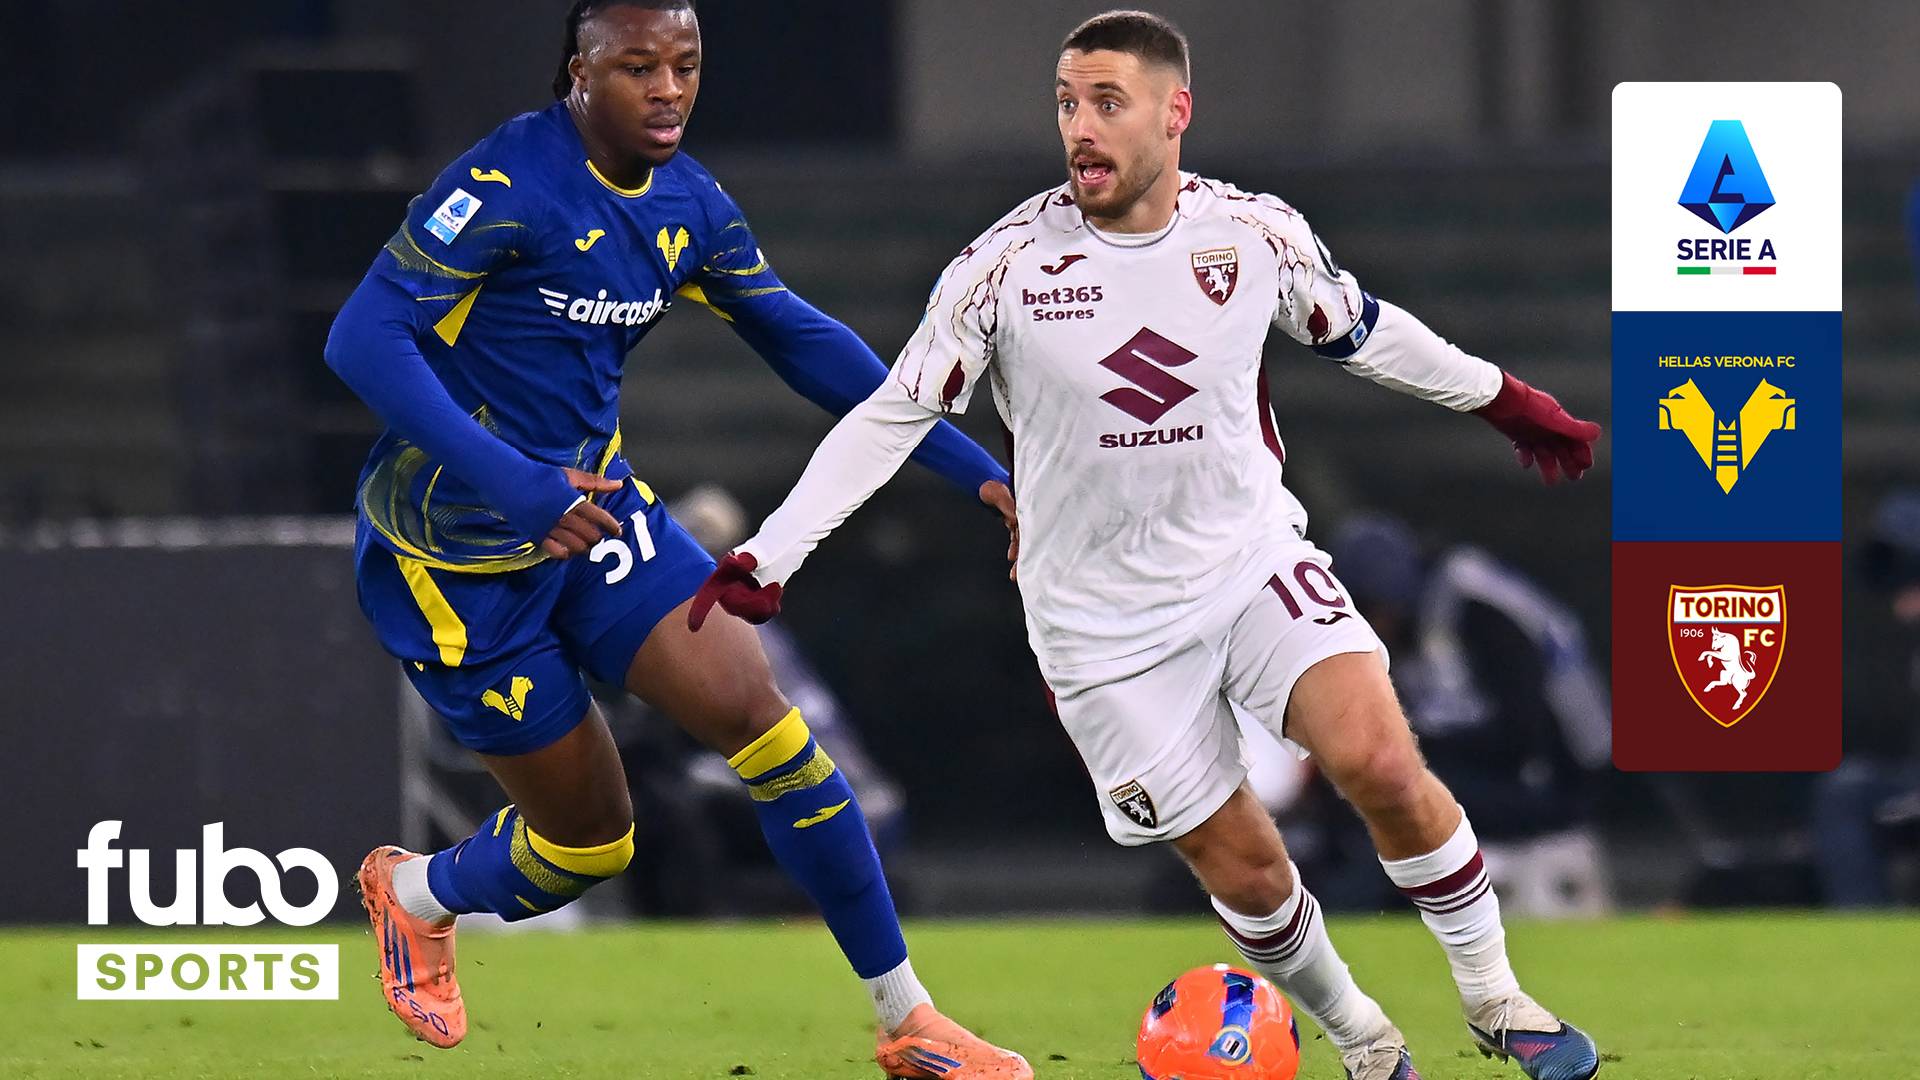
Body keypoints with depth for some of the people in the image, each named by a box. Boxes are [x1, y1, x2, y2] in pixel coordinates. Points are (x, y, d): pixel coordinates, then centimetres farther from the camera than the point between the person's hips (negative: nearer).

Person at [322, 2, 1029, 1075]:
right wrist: (507, 481, -38)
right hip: (460, 558, -6)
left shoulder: (689, 204, 0)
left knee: (753, 706, -14)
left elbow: (802, 339, 11)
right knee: (588, 840, 2)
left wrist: (971, 466, 7)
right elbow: (363, 339, -28)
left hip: (593, 504, 6)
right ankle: (416, 894, 37)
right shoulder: (509, 184, -23)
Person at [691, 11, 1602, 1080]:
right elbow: (892, 415, -6)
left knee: (1381, 761, -21)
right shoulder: (1006, 265, -14)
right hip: (1103, 621, -1)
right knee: (1246, 871, -1)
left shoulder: (1258, 233, -7)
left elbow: (1363, 330, 13)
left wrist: (1507, 400, 21)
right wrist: (767, 556, -12)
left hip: (1257, 557, 1)